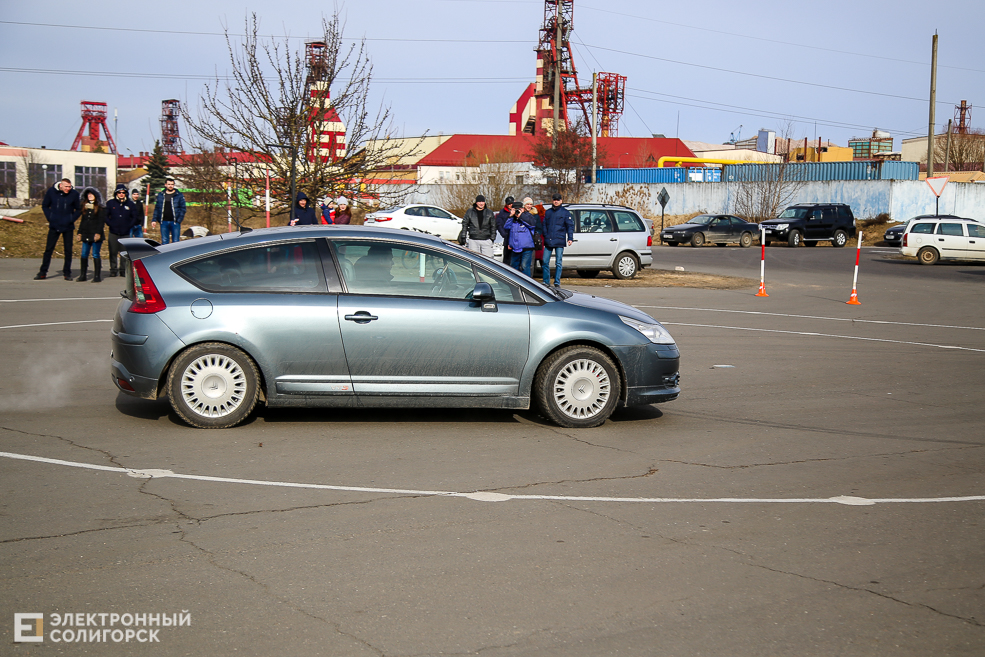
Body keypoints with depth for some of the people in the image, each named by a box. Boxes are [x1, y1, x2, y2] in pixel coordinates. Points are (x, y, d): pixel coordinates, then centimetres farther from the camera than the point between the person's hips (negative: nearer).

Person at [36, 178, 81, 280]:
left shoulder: (74, 194, -4)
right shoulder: (51, 192, -3)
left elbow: (79, 209, 6)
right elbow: (45, 206, 10)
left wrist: (71, 219, -5)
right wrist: (49, 218, -2)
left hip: (68, 227, 0)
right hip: (54, 226, 0)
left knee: (68, 250, 4)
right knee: (48, 249, 1)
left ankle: (67, 273, 13)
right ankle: (43, 272, 7)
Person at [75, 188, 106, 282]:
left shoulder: (100, 208, -1)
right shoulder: (85, 207, 16)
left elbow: (101, 221, -6)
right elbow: (82, 221, 20)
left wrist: (98, 233, -15)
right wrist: (80, 233, 14)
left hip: (96, 235, -6)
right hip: (86, 235, 6)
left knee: (95, 255, -5)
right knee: (84, 255, 4)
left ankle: (97, 276, 0)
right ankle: (83, 275, 10)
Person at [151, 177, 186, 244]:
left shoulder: (179, 195, 3)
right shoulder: (160, 195, 11)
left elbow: (183, 209, 1)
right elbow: (156, 208, 14)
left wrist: (179, 220, -9)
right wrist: (154, 220, 5)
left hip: (175, 222, -2)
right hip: (164, 222, 3)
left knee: (176, 241, -1)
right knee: (164, 241, 6)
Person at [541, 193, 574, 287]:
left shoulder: (565, 212, 3)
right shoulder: (548, 212, 14)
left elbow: (570, 226, 0)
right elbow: (544, 225, 17)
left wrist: (570, 238, -10)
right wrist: (545, 237, 7)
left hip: (559, 241, -3)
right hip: (548, 241, 4)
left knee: (558, 263, -1)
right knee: (545, 262, 2)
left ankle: (557, 282, 4)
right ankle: (546, 282, 10)